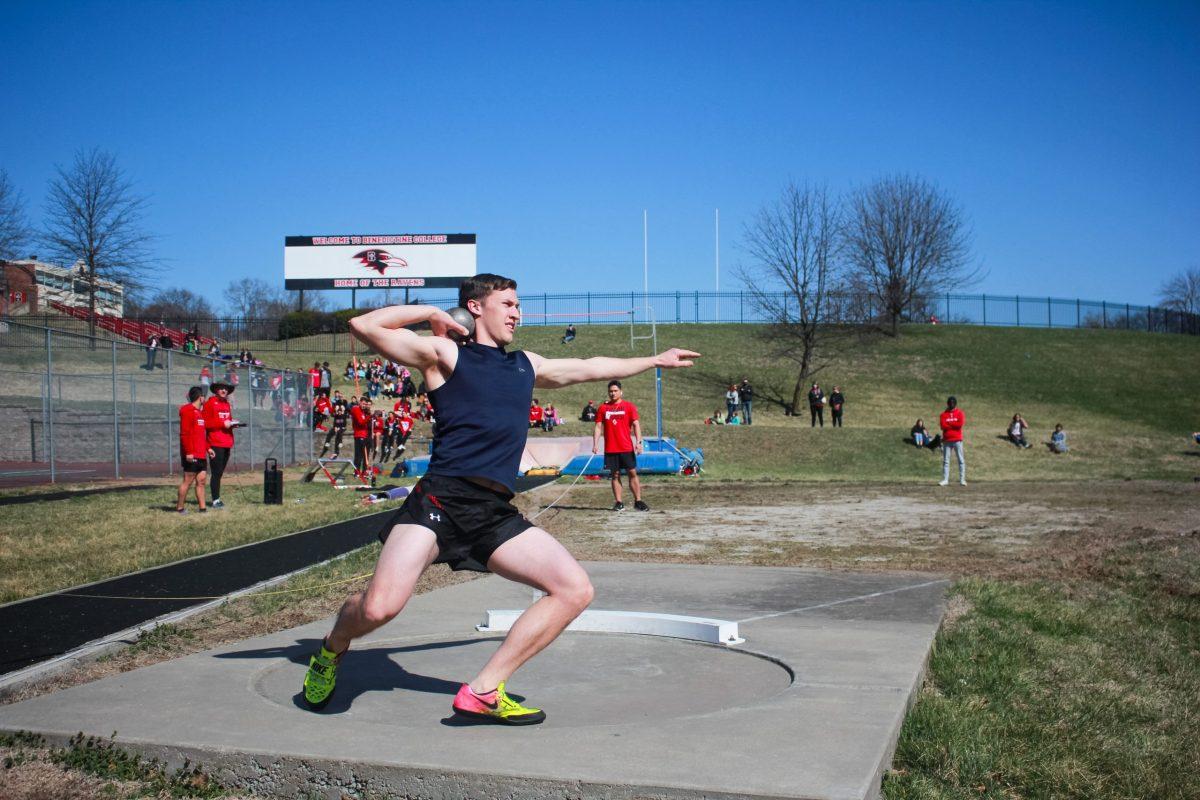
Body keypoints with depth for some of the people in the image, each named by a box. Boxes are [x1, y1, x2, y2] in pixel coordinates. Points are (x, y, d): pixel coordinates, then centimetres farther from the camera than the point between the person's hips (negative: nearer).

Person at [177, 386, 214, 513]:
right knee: (188, 480, -4)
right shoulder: (188, 411, -11)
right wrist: (188, 452, -21)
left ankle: (202, 508, 6)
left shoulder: (199, 412, 19)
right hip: (191, 455, -9)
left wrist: (208, 448, 19)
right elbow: (184, 433, -17)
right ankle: (179, 507, 3)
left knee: (201, 480, 6)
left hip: (201, 454, 9)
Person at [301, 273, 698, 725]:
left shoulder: (526, 365, 25)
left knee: (575, 589, -6)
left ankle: (483, 692, -1)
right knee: (380, 607, -23)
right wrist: (431, 313, 7)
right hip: (440, 501, -6)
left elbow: (590, 368, 38)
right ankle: (332, 650, 16)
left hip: (496, 515, 6)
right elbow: (364, 325, -1)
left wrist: (654, 361, 47)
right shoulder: (445, 354, 7)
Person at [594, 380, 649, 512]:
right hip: (610, 449, 2)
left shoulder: (629, 406, 3)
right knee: (615, 475, 4)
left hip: (627, 448, -1)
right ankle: (618, 503, 7)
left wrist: (638, 442, -12)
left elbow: (636, 424, -1)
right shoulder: (603, 408, 7)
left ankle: (638, 501, 4)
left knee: (632, 473, -1)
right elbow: (598, 427, 7)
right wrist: (595, 444, -3)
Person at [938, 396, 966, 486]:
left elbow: (960, 424, -11)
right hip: (947, 440, 2)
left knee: (961, 460, -2)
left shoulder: (960, 413, 5)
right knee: (945, 460, 1)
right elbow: (943, 426, -6)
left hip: (957, 440, -1)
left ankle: (962, 480, 0)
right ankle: (945, 479, 3)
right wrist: (954, 425, -8)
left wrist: (949, 423, -5)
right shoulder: (944, 414, 8)